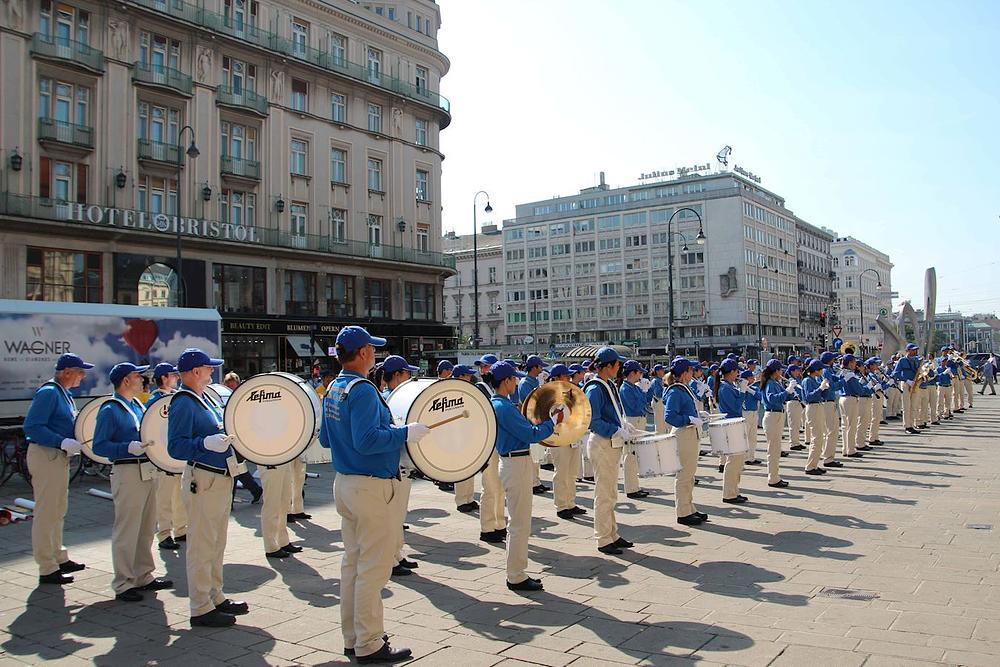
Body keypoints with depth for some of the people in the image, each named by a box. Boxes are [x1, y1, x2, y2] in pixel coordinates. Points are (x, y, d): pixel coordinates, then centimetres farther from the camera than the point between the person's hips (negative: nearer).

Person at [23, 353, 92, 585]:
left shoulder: (64, 395, 13)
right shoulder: (48, 393, -16)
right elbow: (32, 427, -23)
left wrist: (76, 440, 7)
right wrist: (62, 442, -26)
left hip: (60, 456, 10)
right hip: (45, 456, -10)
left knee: (58, 511, 18)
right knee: (46, 513, -3)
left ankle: (59, 559, 31)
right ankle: (47, 570, 4)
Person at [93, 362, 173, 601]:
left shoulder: (139, 406, 15)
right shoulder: (110, 410, -10)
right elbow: (99, 446, -15)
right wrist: (128, 448, -26)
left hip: (148, 470, 9)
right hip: (127, 473, -8)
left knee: (147, 528, 15)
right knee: (127, 530, -2)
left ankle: (144, 576, 26)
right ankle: (123, 584, 7)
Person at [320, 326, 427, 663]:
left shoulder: (333, 389, 9)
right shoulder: (362, 390, -19)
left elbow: (326, 437, 18)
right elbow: (366, 441, -28)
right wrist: (406, 432, -20)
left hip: (344, 482, 10)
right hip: (371, 487, -10)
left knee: (352, 563, 16)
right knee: (373, 568, 0)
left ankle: (353, 639, 26)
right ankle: (369, 645, 8)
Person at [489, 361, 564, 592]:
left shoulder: (497, 404, 11)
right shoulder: (504, 407, -20)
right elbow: (530, 435, -20)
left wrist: (548, 418, 12)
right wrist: (553, 422, -9)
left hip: (513, 462, 11)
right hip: (517, 464, -11)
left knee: (518, 523, 17)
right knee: (520, 524, -2)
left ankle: (516, 572, 25)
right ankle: (516, 577, 6)